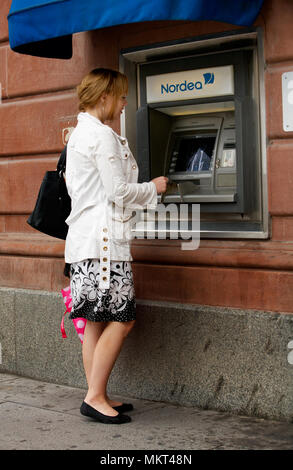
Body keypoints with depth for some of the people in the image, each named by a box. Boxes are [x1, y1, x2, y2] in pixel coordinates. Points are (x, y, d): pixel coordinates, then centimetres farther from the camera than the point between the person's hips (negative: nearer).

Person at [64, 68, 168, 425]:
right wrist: (153, 188, 3)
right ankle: (95, 397, -4)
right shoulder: (102, 135, -11)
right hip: (103, 239, -10)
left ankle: (97, 396, 14)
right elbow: (118, 191, -15)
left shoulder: (78, 134, 20)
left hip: (84, 239, 10)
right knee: (121, 320, -7)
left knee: (96, 322, 10)